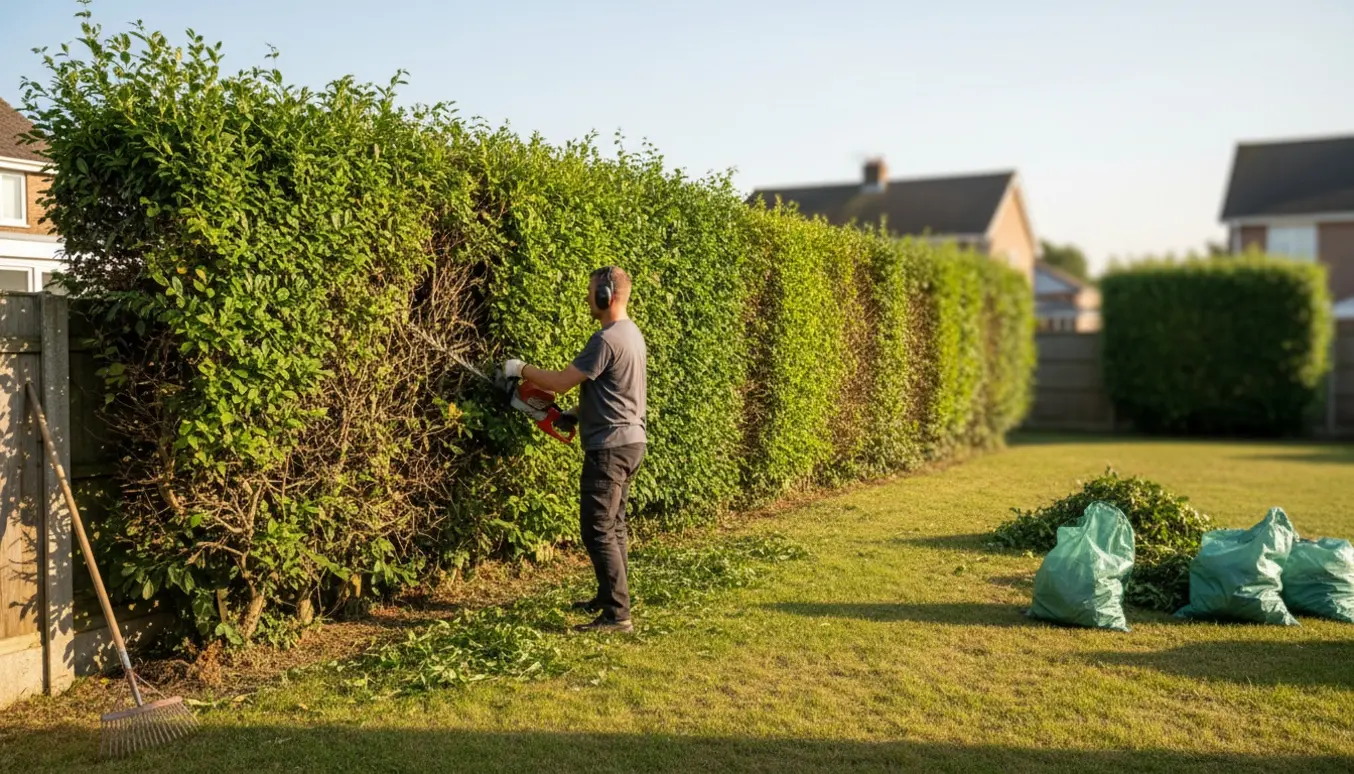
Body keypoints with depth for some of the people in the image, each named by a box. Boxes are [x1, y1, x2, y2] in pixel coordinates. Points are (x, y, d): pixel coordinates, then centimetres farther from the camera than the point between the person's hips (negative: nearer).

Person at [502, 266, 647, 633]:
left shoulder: (606, 339, -19)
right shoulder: (632, 333, 12)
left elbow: (562, 382, -16)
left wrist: (522, 369, -2)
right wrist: (581, 412, 18)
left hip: (610, 446, -10)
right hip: (631, 440, 10)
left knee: (599, 530, -8)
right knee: (613, 524, 18)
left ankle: (617, 615, -8)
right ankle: (611, 597, 29)